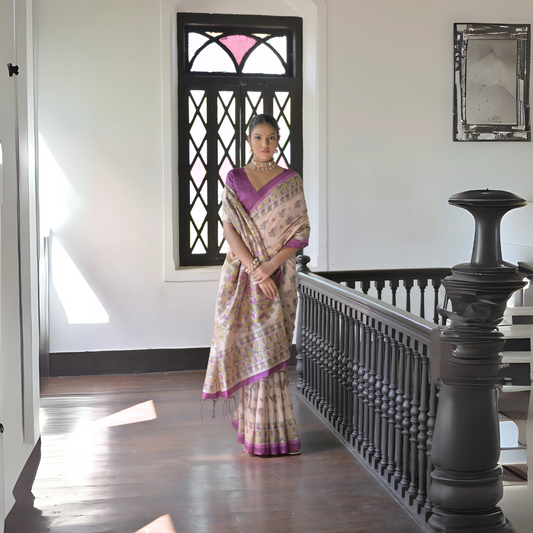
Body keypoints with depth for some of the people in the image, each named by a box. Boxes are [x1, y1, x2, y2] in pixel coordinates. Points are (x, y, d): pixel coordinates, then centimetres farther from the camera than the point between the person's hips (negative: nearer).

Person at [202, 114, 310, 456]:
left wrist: (271, 265, -13)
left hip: (279, 273, 0)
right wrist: (255, 269, -14)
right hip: (244, 272, 0)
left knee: (272, 348, 1)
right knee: (254, 348, 0)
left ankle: (260, 421, 14)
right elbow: (230, 229, -3)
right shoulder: (234, 179, 5)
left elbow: (301, 233, 0)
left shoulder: (292, 181, 5)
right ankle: (261, 431, 9)